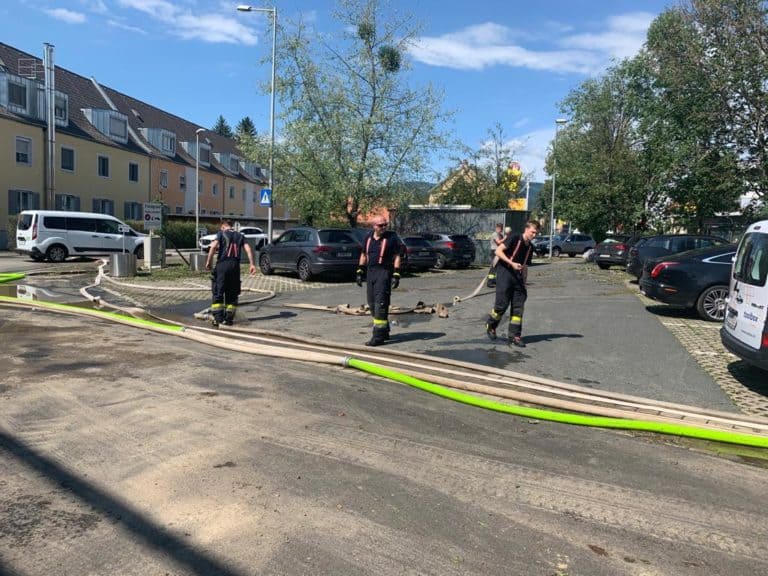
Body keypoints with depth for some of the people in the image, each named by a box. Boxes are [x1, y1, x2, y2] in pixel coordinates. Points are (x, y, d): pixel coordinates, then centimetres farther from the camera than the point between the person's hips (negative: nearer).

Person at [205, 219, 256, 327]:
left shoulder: (221, 233, 5)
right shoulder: (240, 236, 16)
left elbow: (213, 246, -11)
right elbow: (248, 249, 3)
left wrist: (208, 262, -8)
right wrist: (251, 264, -1)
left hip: (222, 264, -3)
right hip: (235, 266, 3)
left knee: (218, 292, 3)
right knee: (232, 294, 11)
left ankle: (218, 318, -1)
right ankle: (229, 319, 11)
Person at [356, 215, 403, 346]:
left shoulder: (391, 238, -5)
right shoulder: (368, 238, 12)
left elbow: (397, 257, -6)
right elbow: (363, 255, 20)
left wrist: (396, 275, -13)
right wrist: (359, 271, 15)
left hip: (384, 272, -7)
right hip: (371, 272, 7)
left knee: (380, 304, -12)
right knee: (372, 304, 11)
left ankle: (378, 336, -10)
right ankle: (384, 331, 25)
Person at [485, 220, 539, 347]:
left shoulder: (530, 247, 15)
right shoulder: (514, 238, -6)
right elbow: (498, 251, -14)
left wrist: (524, 282, 16)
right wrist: (512, 263, -21)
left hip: (517, 277, 7)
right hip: (505, 273, -7)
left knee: (518, 307, 2)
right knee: (502, 304, -7)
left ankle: (514, 336, 7)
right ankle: (490, 326, 18)